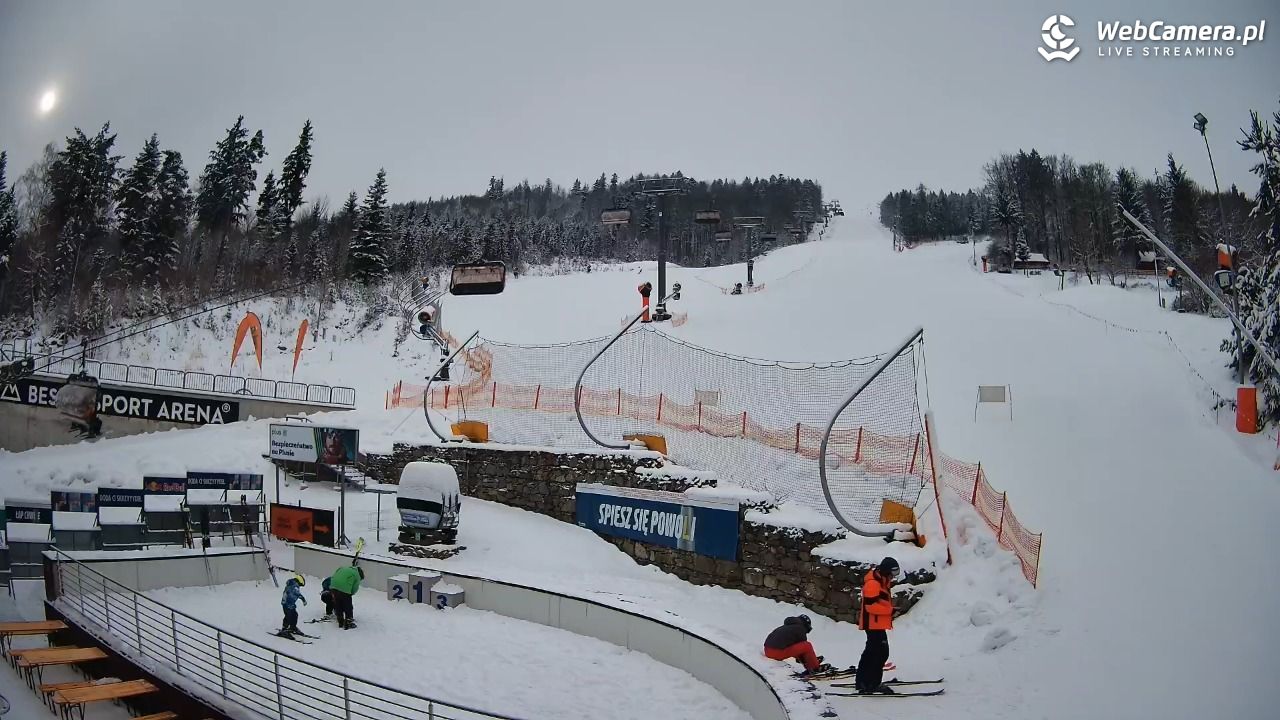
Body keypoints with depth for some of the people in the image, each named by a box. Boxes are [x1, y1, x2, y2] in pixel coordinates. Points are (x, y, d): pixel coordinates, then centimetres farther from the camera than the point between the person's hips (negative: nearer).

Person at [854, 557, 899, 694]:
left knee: (871, 652, 17)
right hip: (874, 623, -11)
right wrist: (890, 610, -24)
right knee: (881, 652, -12)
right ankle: (873, 684, -8)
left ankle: (862, 682, 27)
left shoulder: (881, 581, 14)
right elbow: (871, 605, -25)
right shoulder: (873, 583, -19)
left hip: (878, 623, 11)